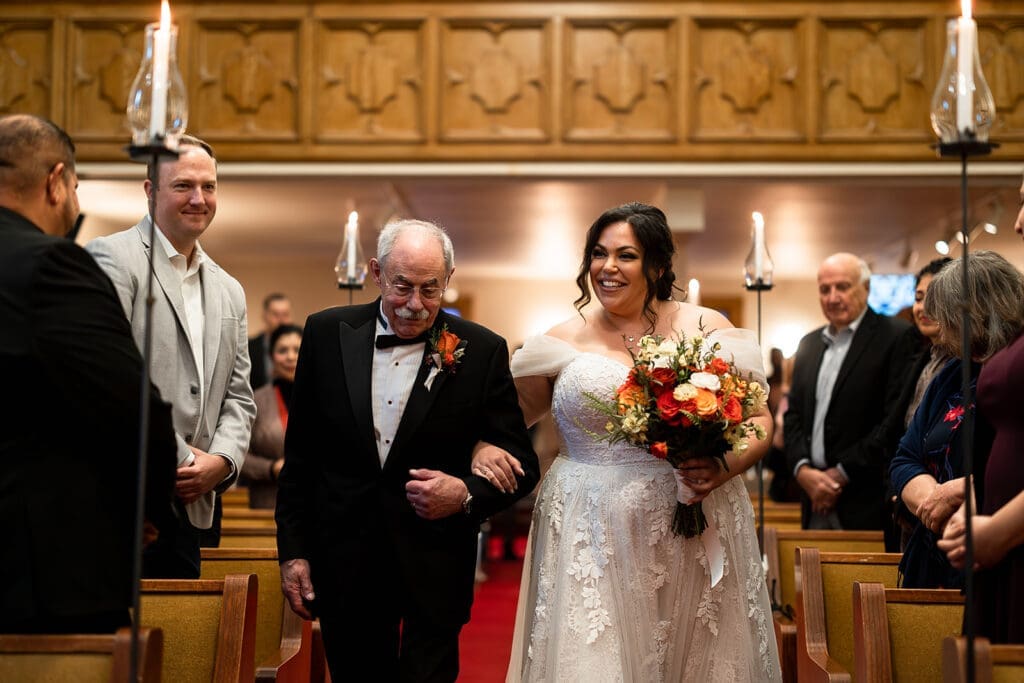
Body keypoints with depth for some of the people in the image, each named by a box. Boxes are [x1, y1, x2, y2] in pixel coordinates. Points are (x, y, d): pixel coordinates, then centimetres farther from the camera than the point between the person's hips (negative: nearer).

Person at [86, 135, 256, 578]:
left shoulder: (229, 291, 19)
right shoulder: (112, 257, -5)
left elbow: (238, 397, 18)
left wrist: (221, 461, -2)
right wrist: (175, 458, -12)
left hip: (188, 503, 7)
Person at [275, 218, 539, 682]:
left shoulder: (482, 351, -5)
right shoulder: (328, 334, 0)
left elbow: (521, 465, 0)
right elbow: (300, 455, 5)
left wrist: (468, 494, -19)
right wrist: (293, 550, 3)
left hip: (436, 569, -2)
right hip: (344, 563, 2)